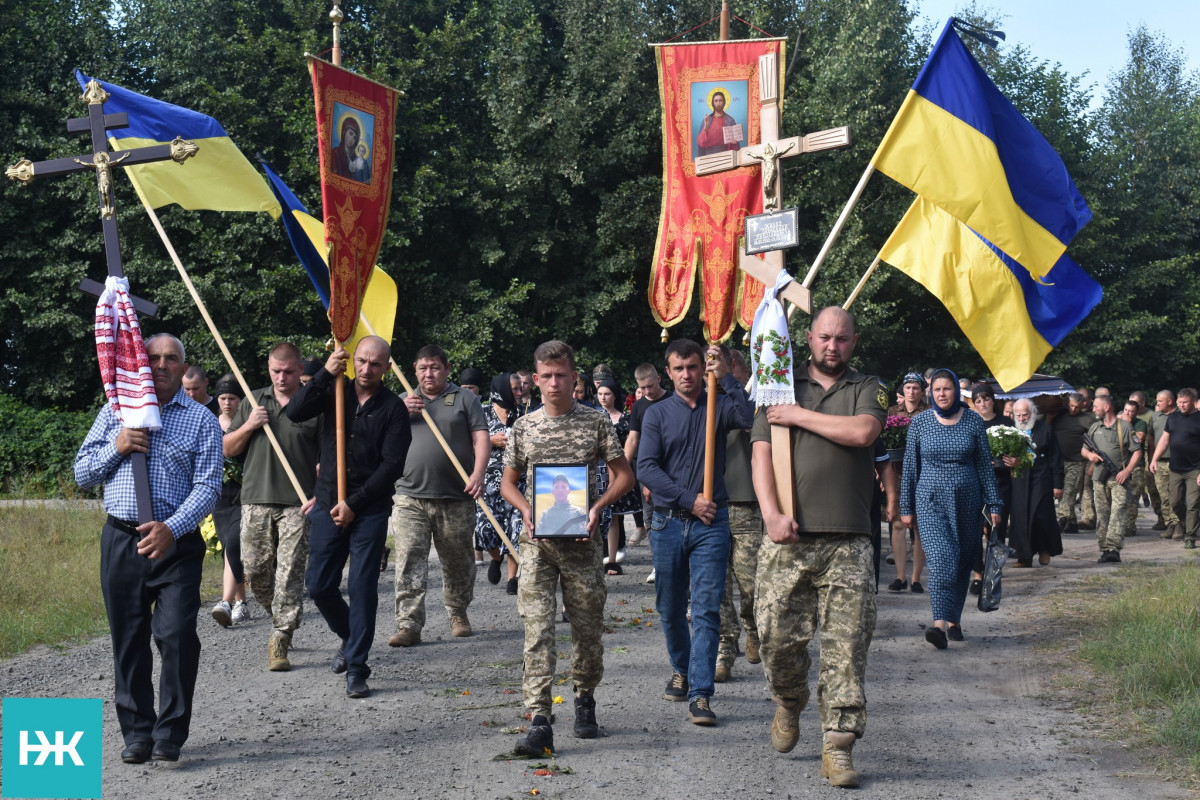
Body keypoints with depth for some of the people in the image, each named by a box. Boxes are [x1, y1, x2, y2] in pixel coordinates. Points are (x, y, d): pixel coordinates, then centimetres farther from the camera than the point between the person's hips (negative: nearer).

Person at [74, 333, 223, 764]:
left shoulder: (201, 419, 3)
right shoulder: (115, 412, 11)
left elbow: (207, 486, -5)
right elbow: (82, 474, 12)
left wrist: (171, 528, -20)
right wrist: (116, 447, -7)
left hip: (176, 543, -2)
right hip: (121, 541, 2)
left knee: (177, 636, -10)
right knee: (128, 640, 6)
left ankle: (169, 735, 1)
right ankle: (137, 732, 16)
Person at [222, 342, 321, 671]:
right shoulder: (254, 401, 14)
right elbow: (227, 449, 16)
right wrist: (248, 426, -2)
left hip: (297, 504, -4)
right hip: (256, 499, 4)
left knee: (289, 574, -7)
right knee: (256, 570, 4)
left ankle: (279, 643, -4)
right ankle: (280, 621, 28)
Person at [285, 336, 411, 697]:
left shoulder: (393, 408, -2)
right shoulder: (334, 392, 6)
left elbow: (393, 465, -8)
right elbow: (294, 412, -10)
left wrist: (354, 503, -13)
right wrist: (325, 374, -19)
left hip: (370, 512, -3)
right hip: (328, 505, 3)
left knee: (363, 587, -3)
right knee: (318, 585, 4)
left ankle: (357, 668, 4)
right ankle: (348, 637, 32)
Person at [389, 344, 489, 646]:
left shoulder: (465, 399, 8)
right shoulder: (403, 401, 18)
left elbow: (481, 438, 0)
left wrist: (478, 473, -16)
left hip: (456, 498, -1)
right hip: (410, 497, 1)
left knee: (458, 561, 10)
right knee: (409, 560, -10)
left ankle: (458, 614, 30)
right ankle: (409, 625, -11)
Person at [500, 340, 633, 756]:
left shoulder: (595, 422, 2)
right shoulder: (524, 427, 7)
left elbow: (624, 474, 5)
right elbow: (508, 482, 15)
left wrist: (598, 506, -11)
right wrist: (526, 509, -6)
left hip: (581, 539, 0)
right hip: (537, 541, 0)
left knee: (588, 627, 9)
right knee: (537, 629, -10)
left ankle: (584, 698, 34)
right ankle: (539, 722, -14)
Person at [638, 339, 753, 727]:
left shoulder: (719, 408, 5)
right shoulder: (657, 414, 6)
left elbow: (749, 417, -17)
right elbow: (646, 468, -4)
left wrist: (726, 377, -17)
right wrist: (689, 499, -11)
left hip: (711, 523, -1)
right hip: (668, 522, 1)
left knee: (706, 610, -8)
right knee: (671, 608, 12)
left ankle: (700, 693, -9)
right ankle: (681, 670, 35)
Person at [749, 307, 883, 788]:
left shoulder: (867, 389, 12)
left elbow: (862, 432, -10)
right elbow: (761, 454, 3)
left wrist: (800, 416, -4)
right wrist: (772, 514, -11)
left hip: (848, 542, 0)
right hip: (788, 536, 1)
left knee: (847, 645, -4)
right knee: (777, 636, 0)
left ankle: (837, 746, 1)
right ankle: (789, 704, 29)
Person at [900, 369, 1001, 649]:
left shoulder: (973, 422, 3)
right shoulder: (920, 422, 2)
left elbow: (985, 465, 7)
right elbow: (910, 466, 8)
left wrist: (993, 504, 4)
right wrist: (906, 507, 7)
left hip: (966, 500, 2)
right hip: (931, 500, -2)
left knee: (963, 561, 8)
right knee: (940, 557, -17)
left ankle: (954, 619, 24)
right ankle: (939, 623, -26)